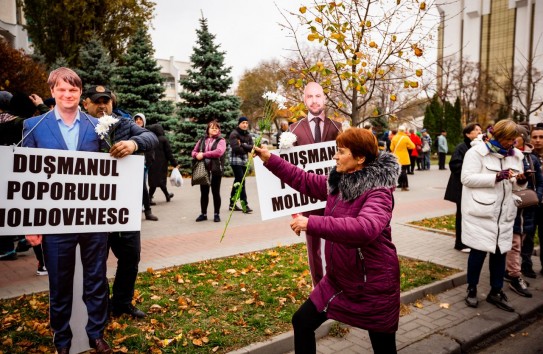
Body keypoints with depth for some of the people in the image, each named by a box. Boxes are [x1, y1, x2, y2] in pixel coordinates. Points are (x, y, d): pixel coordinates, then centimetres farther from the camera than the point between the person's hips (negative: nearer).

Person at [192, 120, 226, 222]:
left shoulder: (221, 140, -1)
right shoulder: (202, 140, 13)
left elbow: (219, 152, -18)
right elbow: (194, 151, 14)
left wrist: (203, 154, -16)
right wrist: (197, 155, -11)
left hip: (216, 170, -4)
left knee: (216, 192, 4)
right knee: (204, 192, 11)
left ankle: (217, 214, 15)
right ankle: (203, 214, 22)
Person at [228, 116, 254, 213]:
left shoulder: (248, 135, 14)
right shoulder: (234, 134, -6)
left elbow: (252, 147, 1)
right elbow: (236, 148, -17)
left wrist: (243, 145, -14)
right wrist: (246, 150, -4)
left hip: (244, 161, 7)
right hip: (236, 160, -7)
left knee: (238, 181, 12)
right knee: (241, 182, -12)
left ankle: (232, 204, 21)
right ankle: (244, 205, -12)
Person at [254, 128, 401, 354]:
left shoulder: (378, 192, -23)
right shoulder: (337, 182, 1)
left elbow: (365, 228, -42)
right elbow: (303, 180, 12)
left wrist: (312, 224, -42)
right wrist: (269, 159, 5)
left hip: (373, 284, -7)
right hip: (338, 279, 7)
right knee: (302, 322, 13)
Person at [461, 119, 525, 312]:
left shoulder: (515, 155, 12)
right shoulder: (477, 151, -8)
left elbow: (515, 185, 17)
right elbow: (467, 178, -17)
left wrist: (520, 181, -7)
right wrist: (496, 176, -22)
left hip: (504, 213, 6)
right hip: (481, 211, -6)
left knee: (500, 251, 11)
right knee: (479, 251, 2)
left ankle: (496, 292, 25)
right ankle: (472, 289, 19)